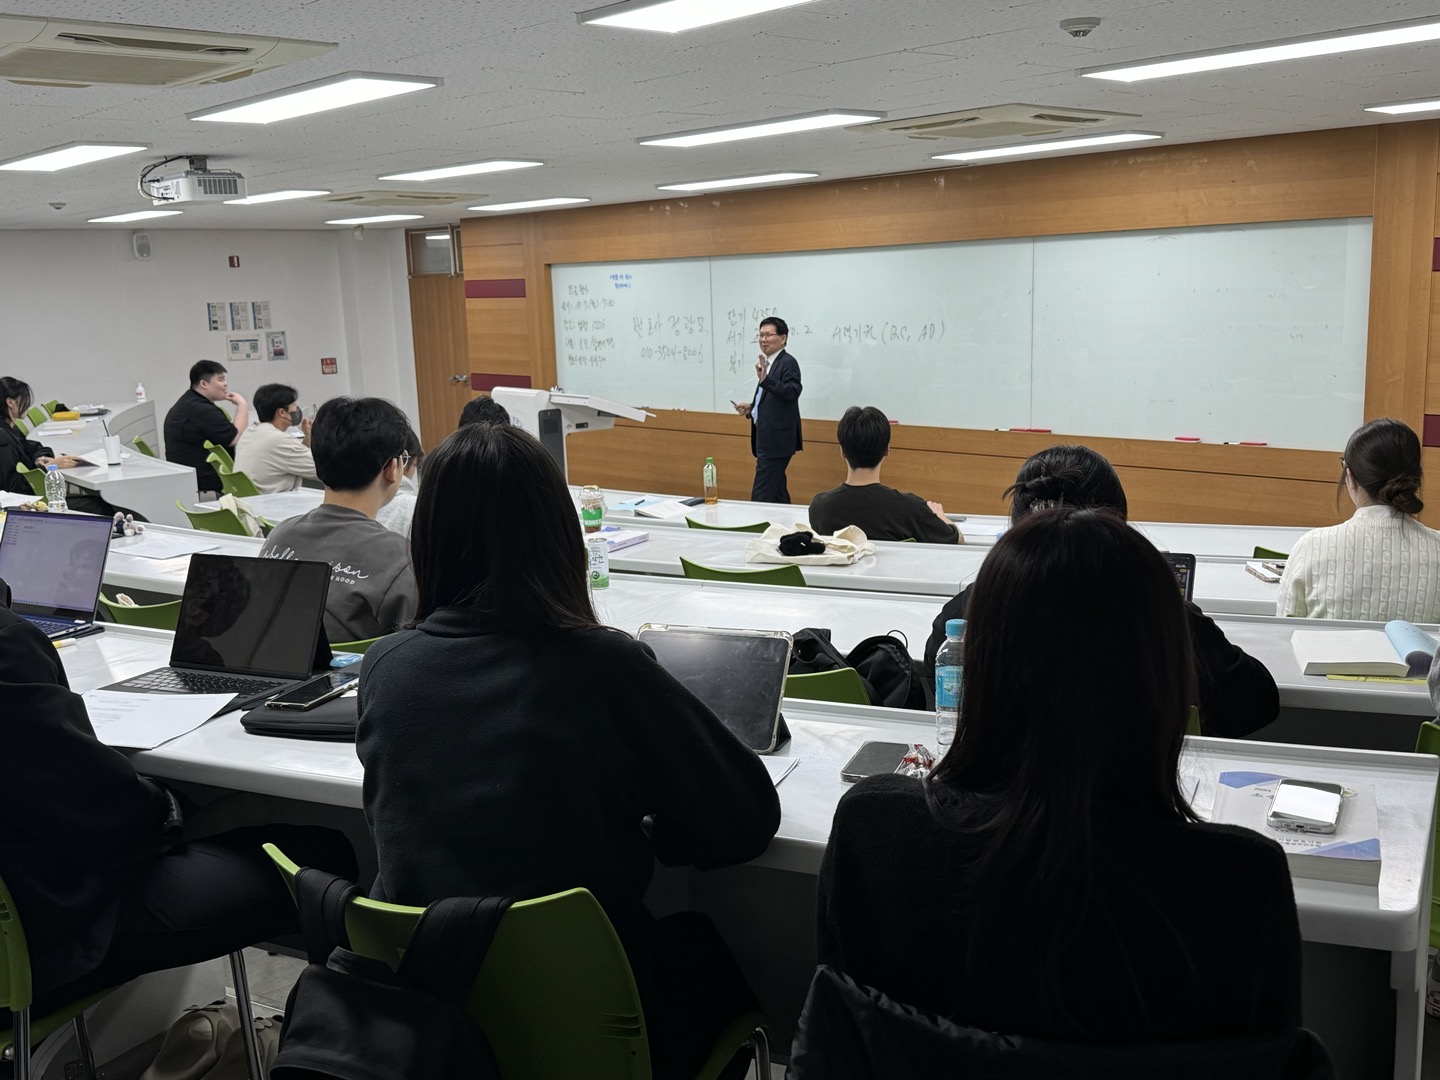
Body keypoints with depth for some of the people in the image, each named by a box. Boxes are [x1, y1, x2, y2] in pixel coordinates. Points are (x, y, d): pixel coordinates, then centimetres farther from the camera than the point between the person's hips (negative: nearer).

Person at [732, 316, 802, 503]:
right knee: (776, 490, 15)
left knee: (761, 495, -9)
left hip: (777, 439, -10)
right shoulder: (769, 363, 15)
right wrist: (751, 407, 8)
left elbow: (792, 392, -27)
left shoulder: (788, 363, -12)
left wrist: (766, 380, -36)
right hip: (768, 437, 10)